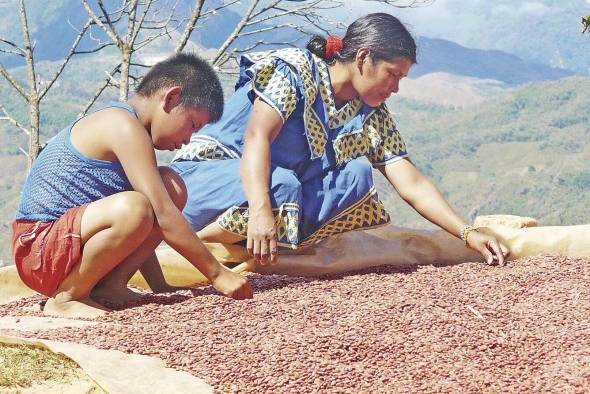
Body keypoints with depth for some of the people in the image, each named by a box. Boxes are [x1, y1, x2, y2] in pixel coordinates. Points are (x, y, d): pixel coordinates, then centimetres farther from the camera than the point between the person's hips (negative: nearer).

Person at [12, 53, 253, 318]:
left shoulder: (121, 126, 16)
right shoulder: (124, 126, -15)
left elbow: (137, 233, 18)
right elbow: (163, 216, -21)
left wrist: (160, 286, 14)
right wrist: (217, 274, -16)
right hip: (38, 249, -10)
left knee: (172, 186, 5)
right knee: (131, 208, -36)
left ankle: (110, 286, -3)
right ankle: (65, 298, -15)